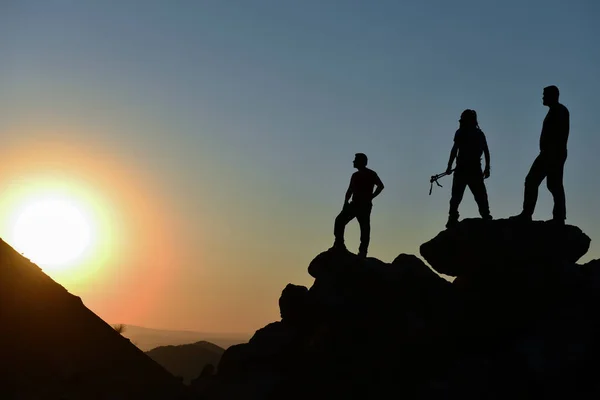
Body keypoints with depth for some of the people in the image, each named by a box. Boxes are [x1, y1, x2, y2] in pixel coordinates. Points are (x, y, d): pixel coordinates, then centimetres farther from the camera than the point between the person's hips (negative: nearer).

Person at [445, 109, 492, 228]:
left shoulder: (461, 132, 0)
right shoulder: (480, 133, 15)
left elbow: (455, 149, -8)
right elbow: (486, 152, 13)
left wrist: (449, 166, -7)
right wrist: (487, 168, 18)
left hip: (462, 169, -4)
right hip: (475, 169, 4)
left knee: (456, 196, -3)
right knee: (480, 196, 9)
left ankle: (453, 219, -12)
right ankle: (486, 216, -2)